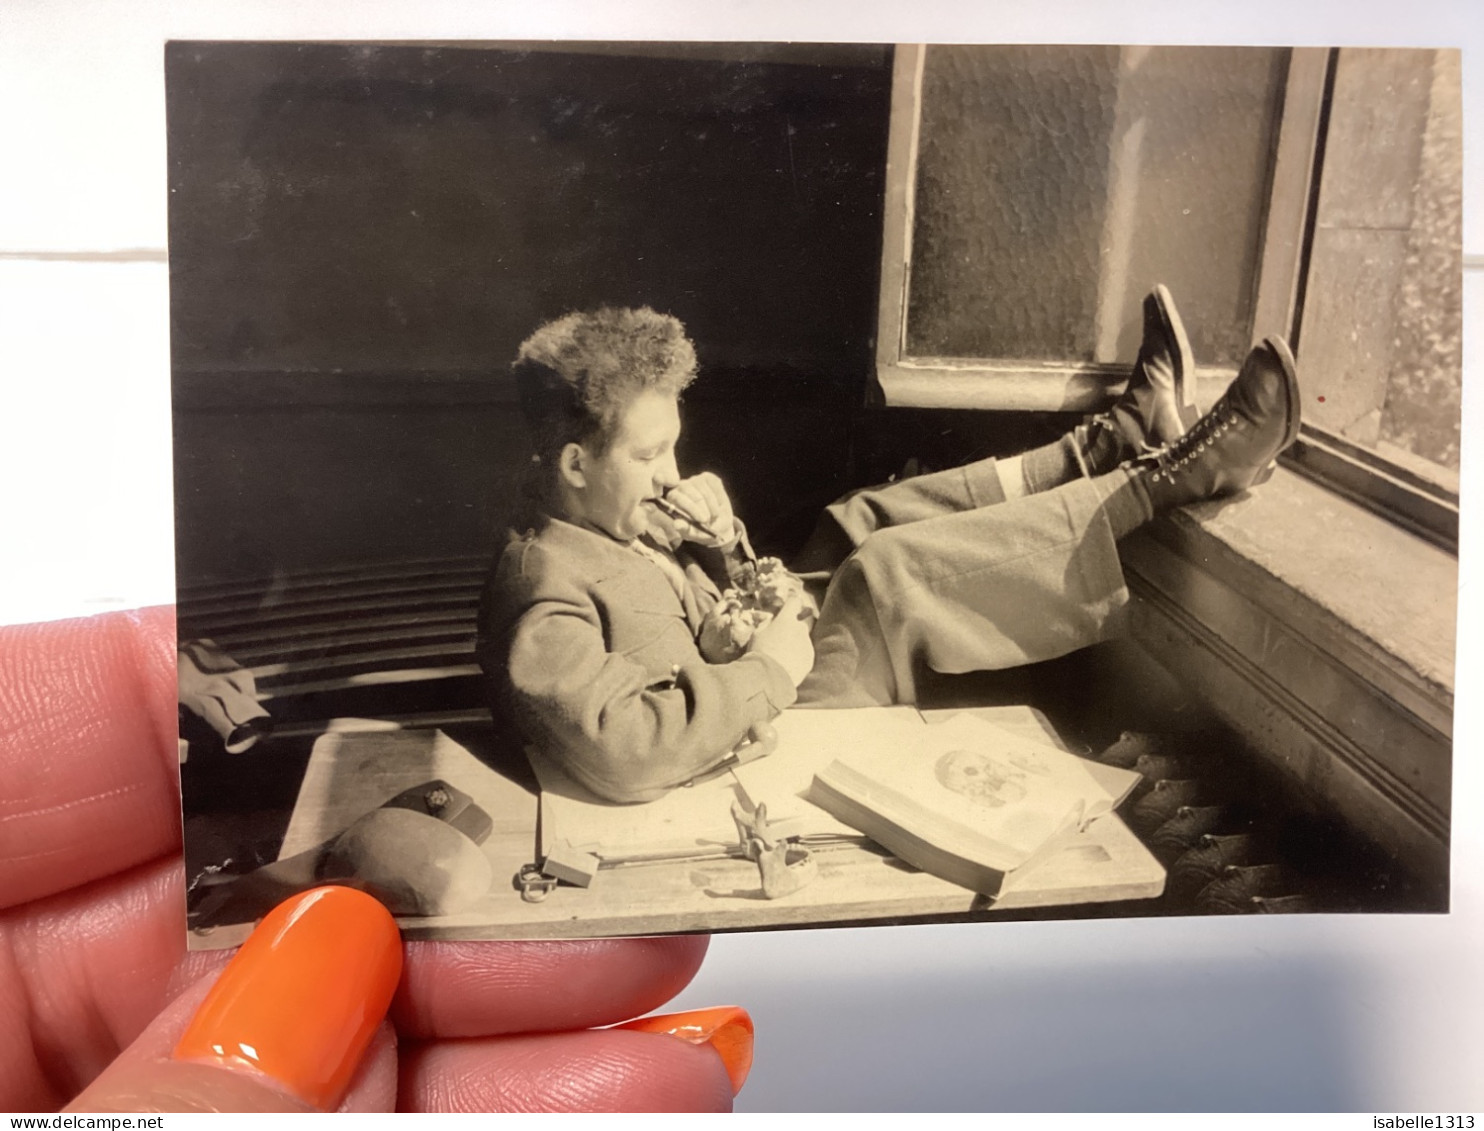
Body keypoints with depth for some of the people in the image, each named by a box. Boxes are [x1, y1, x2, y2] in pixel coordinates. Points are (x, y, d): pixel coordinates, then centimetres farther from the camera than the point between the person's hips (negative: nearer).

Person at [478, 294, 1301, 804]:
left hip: (770, 690, 10)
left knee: (863, 528, 5)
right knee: (888, 580, -22)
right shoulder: (544, 595, -26)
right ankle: (1174, 474, -11)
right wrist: (766, 671, -29)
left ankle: (1125, 437, 7)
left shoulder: (619, 518, 5)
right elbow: (623, 752, -39)